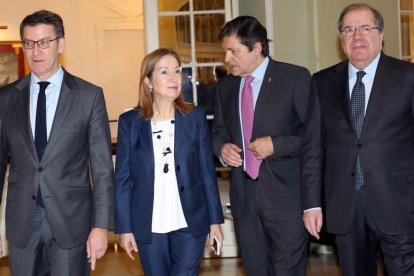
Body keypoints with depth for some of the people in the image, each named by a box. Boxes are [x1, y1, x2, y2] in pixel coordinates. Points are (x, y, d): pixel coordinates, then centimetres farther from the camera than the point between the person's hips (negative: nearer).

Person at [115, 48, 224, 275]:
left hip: (190, 223, 0)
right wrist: (124, 227, -1)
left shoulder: (195, 117, 0)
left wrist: (215, 220, 2)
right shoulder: (129, 122, -1)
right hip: (149, 226, 1)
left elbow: (207, 172, 2)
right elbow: (122, 178, 1)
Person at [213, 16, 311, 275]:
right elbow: (219, 132, 23)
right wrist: (222, 147, 1)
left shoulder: (296, 78, -5)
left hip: (286, 196, -5)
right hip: (244, 198, 5)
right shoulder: (225, 86, 12)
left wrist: (276, 145, -16)